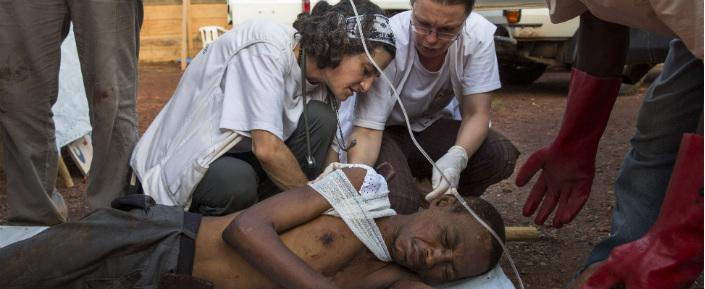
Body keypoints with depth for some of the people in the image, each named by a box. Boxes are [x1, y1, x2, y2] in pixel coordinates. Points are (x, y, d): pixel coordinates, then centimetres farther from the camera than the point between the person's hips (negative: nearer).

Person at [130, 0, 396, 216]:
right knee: (238, 182, -37)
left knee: (320, 119, -11)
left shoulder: (316, 72, -3)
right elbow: (267, 149, -32)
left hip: (239, 153, 7)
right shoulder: (267, 49, -26)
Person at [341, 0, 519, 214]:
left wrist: (456, 157, -39)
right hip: (387, 131, -3)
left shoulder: (479, 34, -21)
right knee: (399, 203, -31)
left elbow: (476, 113, -18)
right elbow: (367, 130, -29)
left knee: (502, 156, -24)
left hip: (434, 126, 3)